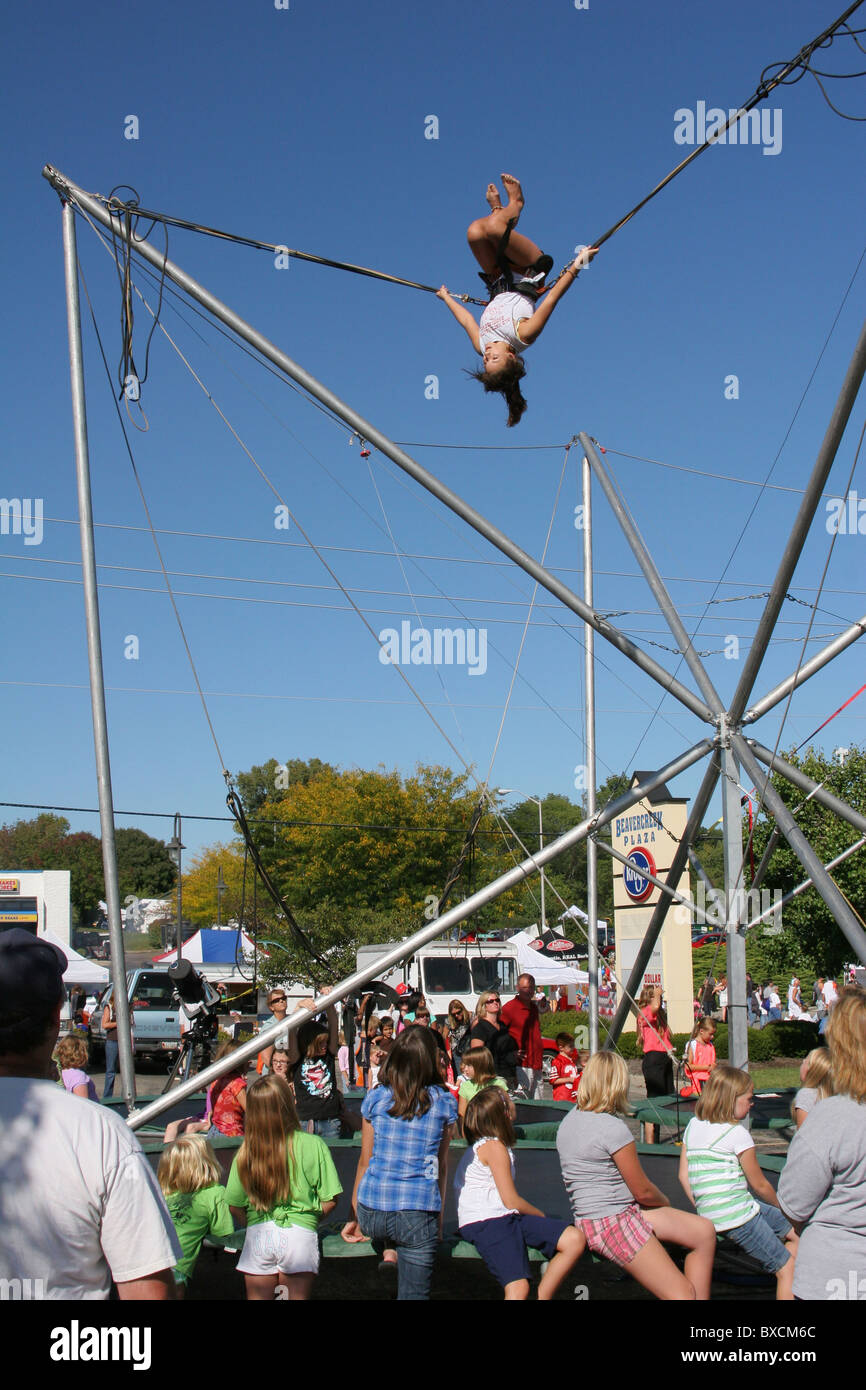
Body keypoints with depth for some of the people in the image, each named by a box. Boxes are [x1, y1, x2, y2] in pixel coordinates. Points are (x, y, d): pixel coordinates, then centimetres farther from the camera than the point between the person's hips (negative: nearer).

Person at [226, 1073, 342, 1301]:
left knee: (257, 1298, 13)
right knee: (297, 1296, 7)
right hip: (300, 1235, -1)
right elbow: (329, 1200, -4)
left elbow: (235, 1206, -1)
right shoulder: (313, 1145, -8)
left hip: (258, 1236, 2)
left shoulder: (246, 1152, -5)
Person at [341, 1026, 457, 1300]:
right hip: (418, 1214, -2)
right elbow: (441, 1165, 6)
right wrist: (439, 1217, 15)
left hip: (371, 1211, 2)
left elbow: (365, 1161, 7)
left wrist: (355, 1216, 15)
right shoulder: (444, 1102, -1)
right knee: (413, 1294, 6)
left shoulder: (375, 1099, 1)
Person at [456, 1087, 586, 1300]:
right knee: (518, 1289, -30)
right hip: (486, 1222, -10)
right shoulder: (494, 1147, -6)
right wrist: (543, 1217, 8)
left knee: (575, 1239, -8)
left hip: (506, 1218, 10)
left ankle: (543, 1297, -1)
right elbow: (511, 1201, -9)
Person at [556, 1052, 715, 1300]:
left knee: (704, 1232, 7)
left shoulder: (571, 1119, 7)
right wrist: (665, 1202, 11)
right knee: (682, 1295, -10)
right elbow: (642, 1191, -12)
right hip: (613, 1223, -10)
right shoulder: (613, 1128, -20)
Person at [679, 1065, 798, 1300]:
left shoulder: (693, 1125, 9)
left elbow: (683, 1176, 9)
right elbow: (759, 1185, -4)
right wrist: (781, 1206, 13)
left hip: (709, 1216, 8)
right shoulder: (737, 1132, -12)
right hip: (738, 1217, -8)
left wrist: (704, 1209, 15)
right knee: (787, 1269, 0)